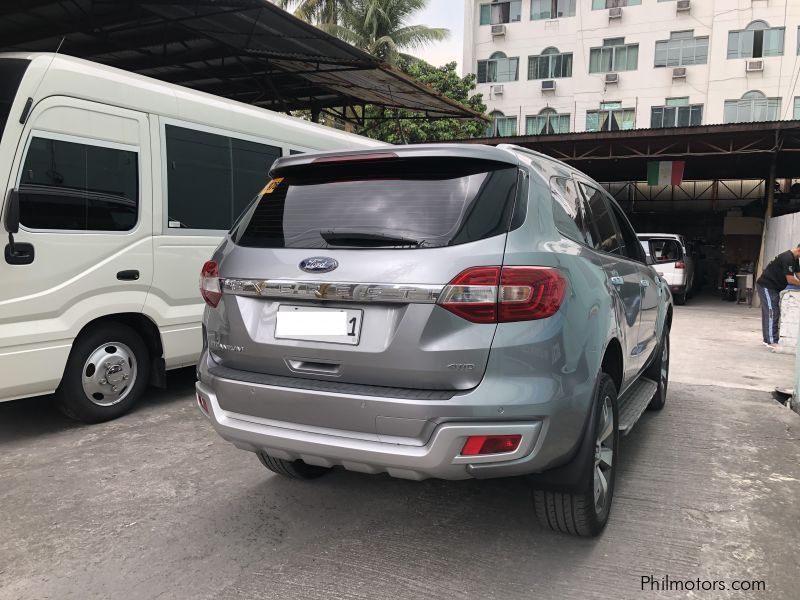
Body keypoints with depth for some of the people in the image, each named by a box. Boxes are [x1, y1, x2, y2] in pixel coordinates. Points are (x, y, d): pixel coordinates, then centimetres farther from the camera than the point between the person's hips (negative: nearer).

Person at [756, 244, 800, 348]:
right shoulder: (787, 258, -22)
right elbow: (790, 280, -23)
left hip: (773, 288, 10)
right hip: (766, 286, -10)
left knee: (769, 313, 12)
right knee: (772, 312, -10)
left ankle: (768, 339, 16)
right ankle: (772, 341, -9)